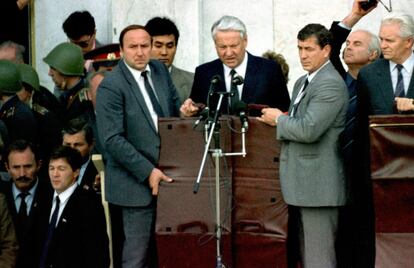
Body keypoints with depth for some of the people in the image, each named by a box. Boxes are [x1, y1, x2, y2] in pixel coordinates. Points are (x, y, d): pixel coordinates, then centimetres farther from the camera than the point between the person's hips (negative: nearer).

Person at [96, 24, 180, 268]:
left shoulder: (160, 70, 8)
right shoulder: (111, 86, -12)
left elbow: (174, 105, 22)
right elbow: (113, 140, -16)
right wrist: (148, 171, -18)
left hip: (164, 174, 6)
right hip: (137, 181, -6)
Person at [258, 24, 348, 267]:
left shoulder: (331, 84, -14)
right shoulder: (303, 82, 18)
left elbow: (309, 130, -24)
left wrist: (279, 119, -8)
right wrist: (277, 120, 8)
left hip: (318, 184, -10)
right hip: (302, 184, 10)